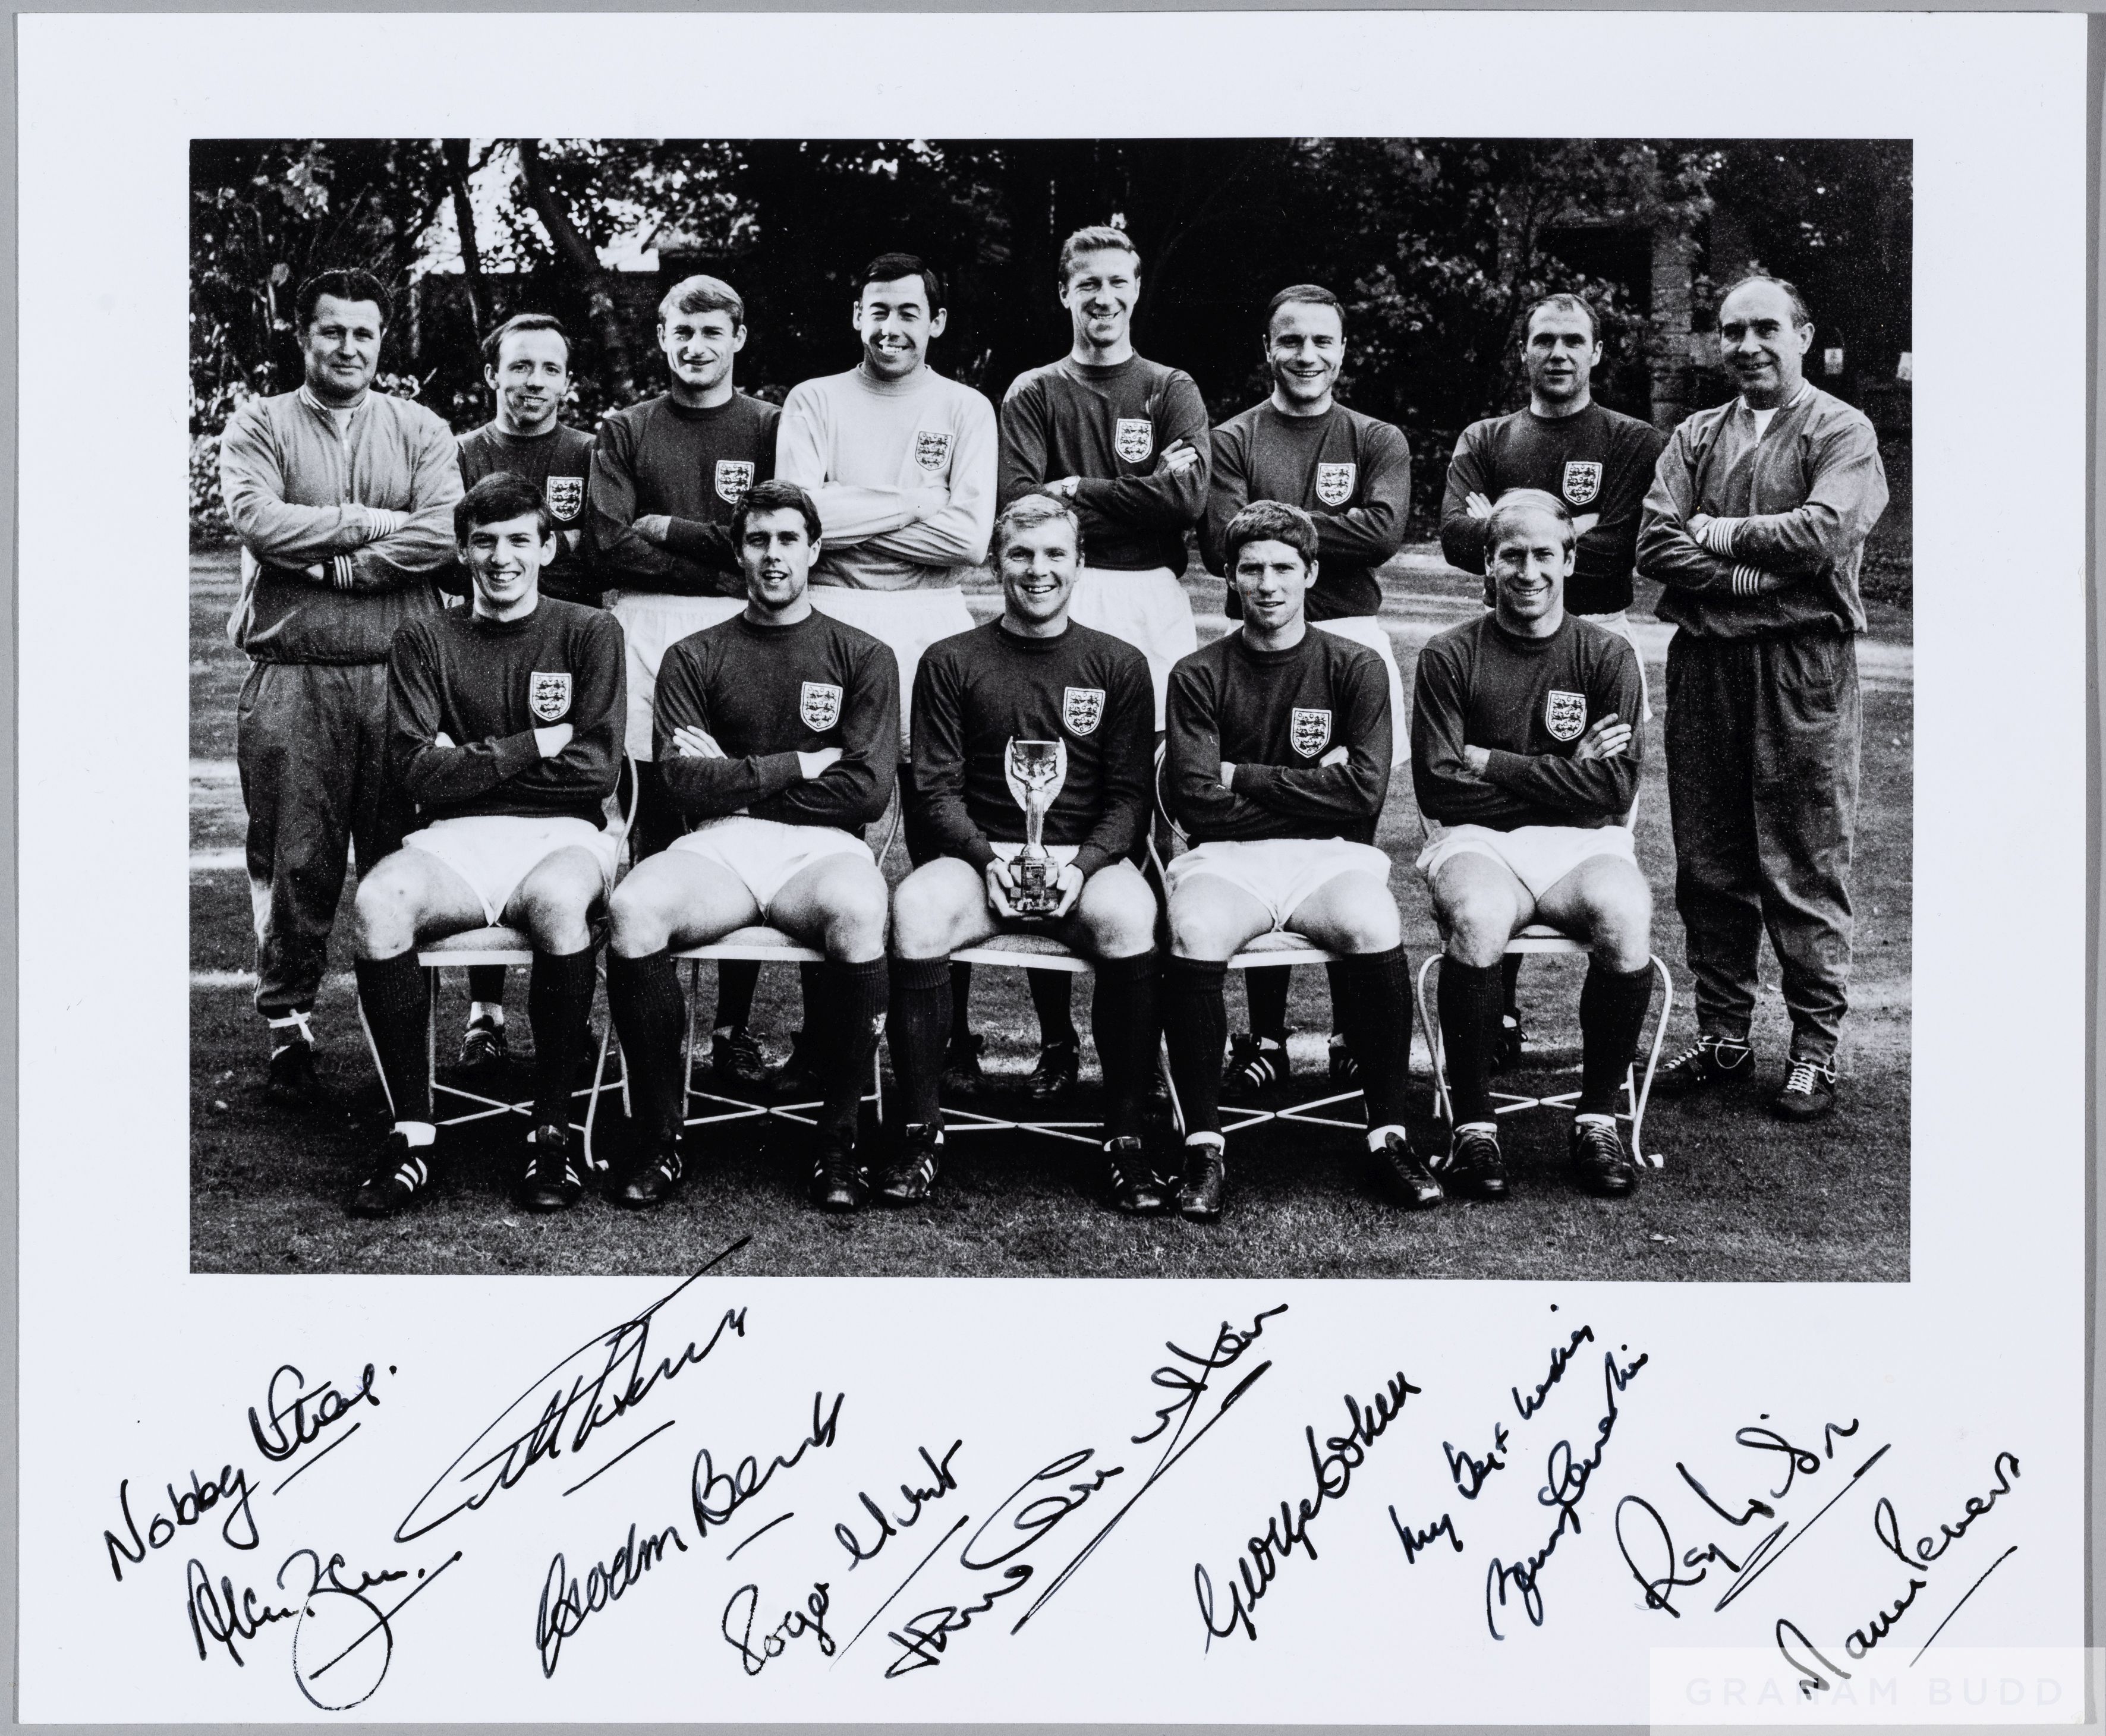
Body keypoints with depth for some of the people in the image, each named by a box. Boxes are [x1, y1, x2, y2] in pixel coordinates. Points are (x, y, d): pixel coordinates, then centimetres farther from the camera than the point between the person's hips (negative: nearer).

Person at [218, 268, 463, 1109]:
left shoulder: (422, 431, 12)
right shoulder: (259, 424, 11)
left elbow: (443, 534, -5)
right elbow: (258, 521, -8)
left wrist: (329, 564, -8)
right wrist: (371, 522, -6)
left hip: (399, 676, 1)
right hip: (291, 677, -1)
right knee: (294, 864, 1)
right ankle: (288, 1029, 12)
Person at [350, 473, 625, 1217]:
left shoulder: (589, 632, 9)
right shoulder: (426, 639, 13)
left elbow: (597, 768, -3)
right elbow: (414, 771, 0)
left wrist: (469, 762, -3)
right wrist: (530, 747, -6)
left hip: (561, 834, -1)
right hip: (456, 840, 2)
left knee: (556, 899, -37)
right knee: (379, 900, -31)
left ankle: (553, 1130, -22)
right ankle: (412, 1132, -22)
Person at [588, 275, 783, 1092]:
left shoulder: (770, 428, 13)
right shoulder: (625, 432, 16)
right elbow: (612, 548, 2)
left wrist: (668, 530, -1)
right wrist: (720, 551, -5)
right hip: (645, 635, 1)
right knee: (653, 838, -1)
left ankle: (735, 1028, 5)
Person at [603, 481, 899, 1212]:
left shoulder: (863, 657, 13)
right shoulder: (694, 658, 15)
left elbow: (868, 790, 0)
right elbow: (687, 785, 2)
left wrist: (738, 779, 2)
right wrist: (795, 766, -1)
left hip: (821, 848, -1)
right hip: (718, 848, 1)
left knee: (858, 913, -37)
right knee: (633, 909, -32)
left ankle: (837, 1140, -19)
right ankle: (661, 1137, -16)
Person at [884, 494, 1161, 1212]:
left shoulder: (1119, 665, 10)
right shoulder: (950, 662, 10)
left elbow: (1130, 796, 6)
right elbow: (938, 788, 5)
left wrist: (1083, 866, -12)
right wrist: (988, 858, -13)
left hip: (1090, 856, 0)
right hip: (980, 854, 0)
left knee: (1129, 917, -35)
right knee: (914, 909, -33)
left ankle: (1125, 1139, -21)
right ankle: (921, 1131, -19)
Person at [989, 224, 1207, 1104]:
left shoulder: (1172, 390, 16)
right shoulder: (1034, 394, 15)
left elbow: (1188, 496, -2)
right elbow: (1019, 504, -1)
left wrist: (1079, 489, -2)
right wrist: (1135, 499, -4)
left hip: (1152, 602, 1)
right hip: (1060, 604, 0)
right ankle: (1055, 1031, -2)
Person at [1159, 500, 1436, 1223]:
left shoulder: (1355, 668, 8)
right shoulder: (1199, 676, 7)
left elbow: (1363, 794, -4)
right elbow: (1197, 805, -3)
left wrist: (1245, 777, -3)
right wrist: (1310, 787, -2)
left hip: (1331, 858, 0)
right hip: (1227, 859, 0)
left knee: (1374, 926, -33)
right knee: (1195, 932, -33)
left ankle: (1389, 1134, -17)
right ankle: (1203, 1144, -21)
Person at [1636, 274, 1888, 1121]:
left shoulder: (1841, 431, 2)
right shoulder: (1695, 438, 15)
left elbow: (1824, 533, -15)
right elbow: (1656, 545, 1)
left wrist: (1720, 533, -5)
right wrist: (1764, 576, -10)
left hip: (1803, 666, -4)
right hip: (1702, 662, 5)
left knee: (1806, 868, -2)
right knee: (1709, 863, 8)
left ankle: (1816, 1050, 7)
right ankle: (1722, 1038, 18)